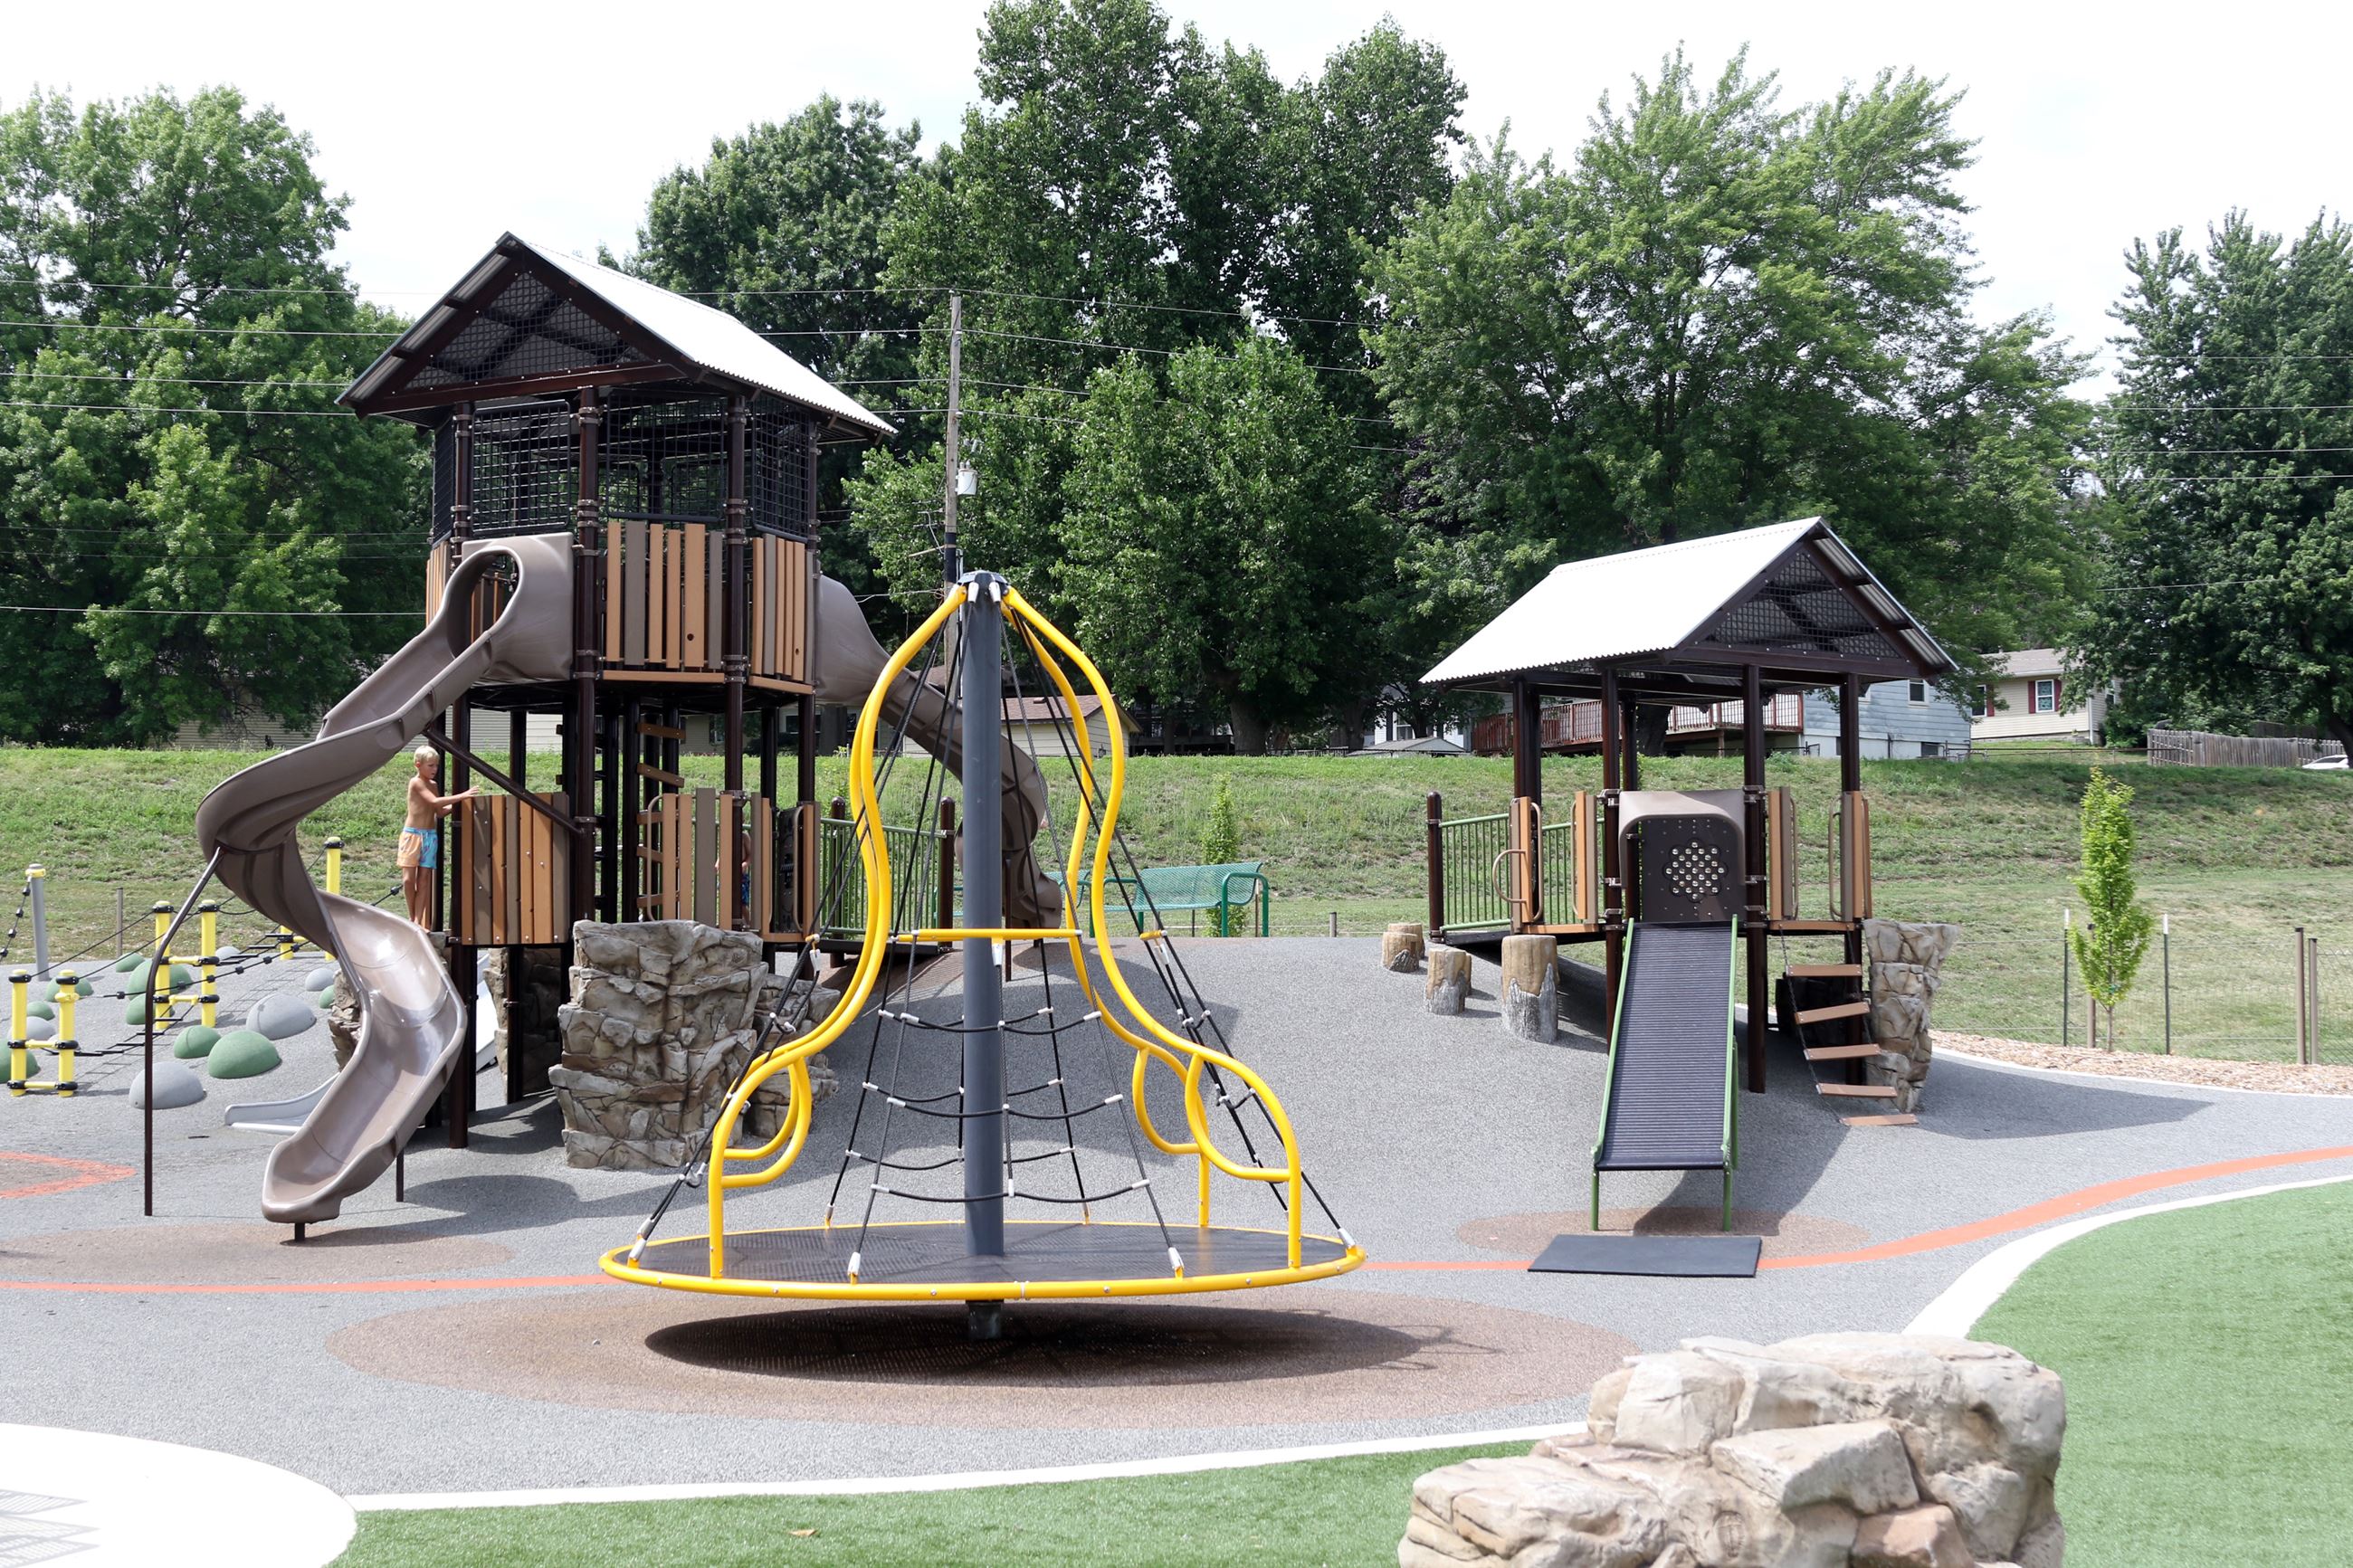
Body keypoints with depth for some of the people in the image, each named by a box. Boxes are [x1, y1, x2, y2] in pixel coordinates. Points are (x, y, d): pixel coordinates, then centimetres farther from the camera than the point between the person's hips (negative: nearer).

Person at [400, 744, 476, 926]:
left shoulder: (433, 785, 12)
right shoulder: (416, 783, -10)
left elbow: (440, 812, 15)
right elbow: (434, 802, -23)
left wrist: (456, 804, -1)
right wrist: (461, 796, -27)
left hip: (431, 836, 6)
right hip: (412, 834, -6)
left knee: (424, 879, 2)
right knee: (408, 879, -8)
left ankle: (418, 921, 1)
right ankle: (412, 917, 9)